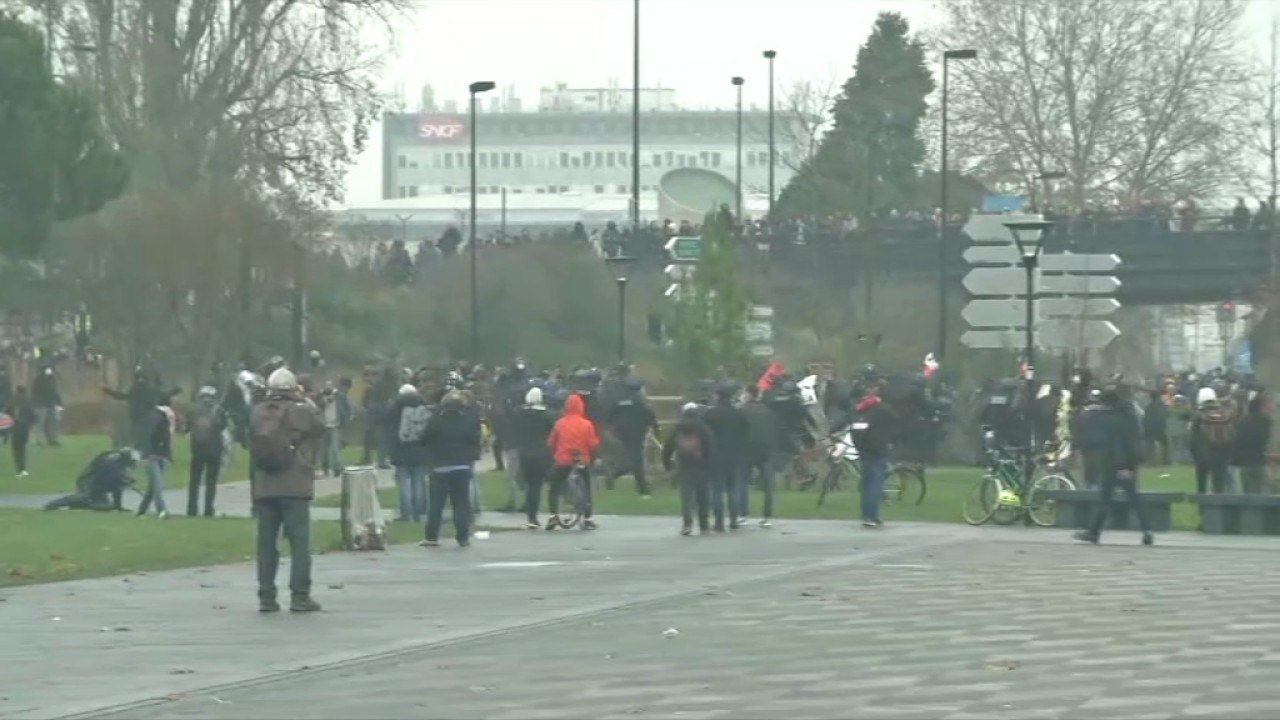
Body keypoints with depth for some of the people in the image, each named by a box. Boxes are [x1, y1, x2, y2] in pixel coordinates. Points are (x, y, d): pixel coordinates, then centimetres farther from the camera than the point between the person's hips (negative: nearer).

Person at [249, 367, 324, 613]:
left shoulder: (258, 413, 4)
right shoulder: (301, 412, -8)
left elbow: (252, 444, 13)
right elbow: (319, 428, 6)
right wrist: (305, 403, 16)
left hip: (264, 488, 4)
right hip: (294, 488, -4)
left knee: (266, 543, 8)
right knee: (299, 542, -1)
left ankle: (266, 596, 7)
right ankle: (300, 596, -6)